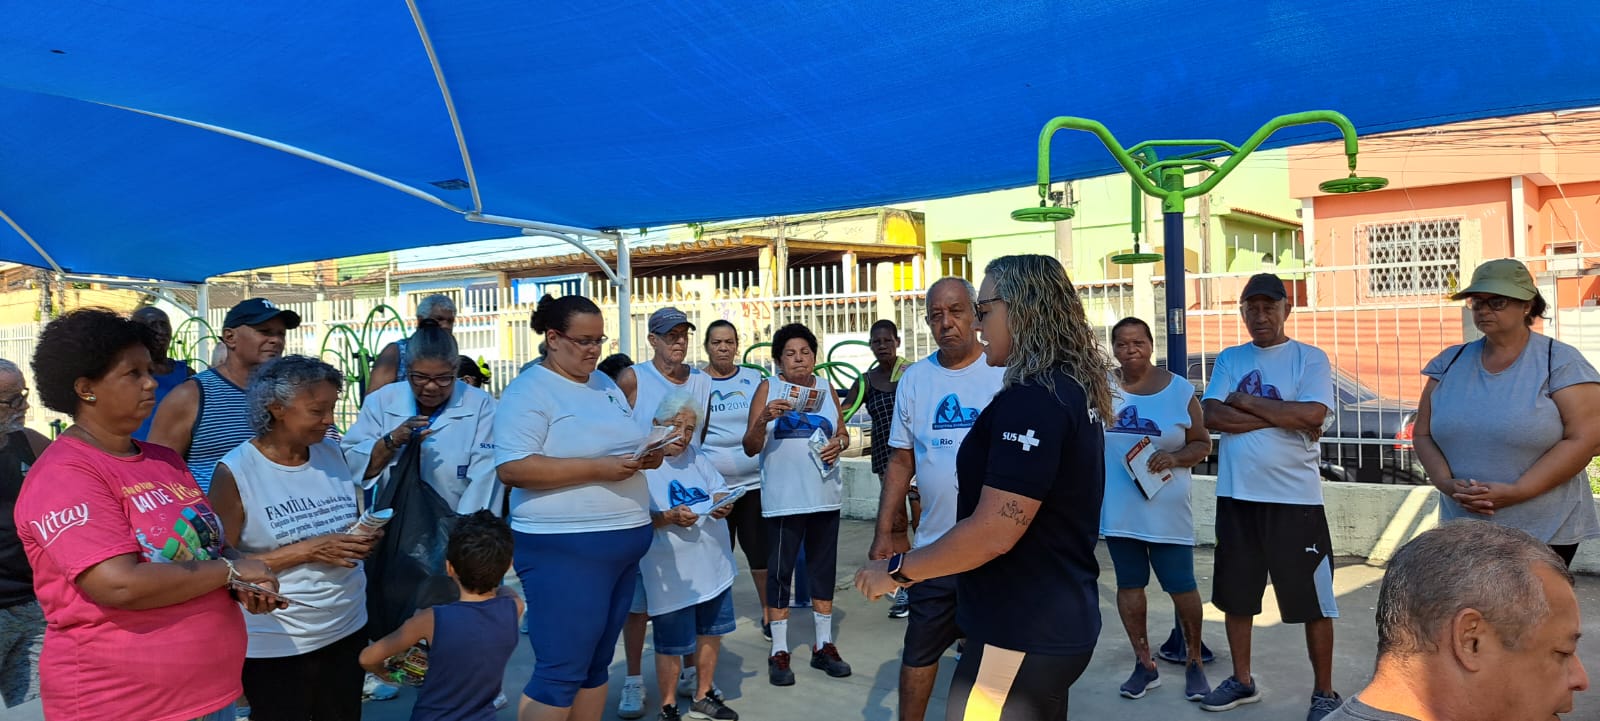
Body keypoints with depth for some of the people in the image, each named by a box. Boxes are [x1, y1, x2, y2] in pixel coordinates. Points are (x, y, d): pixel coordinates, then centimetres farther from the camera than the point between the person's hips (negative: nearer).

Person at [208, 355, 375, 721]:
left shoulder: (334, 452, 2)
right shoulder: (235, 472, -13)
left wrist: (366, 538, -7)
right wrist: (307, 551, -21)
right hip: (277, 644, -5)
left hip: (348, 628, 5)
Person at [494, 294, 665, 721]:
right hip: (564, 549, -8)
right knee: (561, 671, -1)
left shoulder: (606, 385, 13)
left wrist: (647, 457, -2)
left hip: (623, 542, 8)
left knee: (597, 664, 16)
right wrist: (598, 469, -25)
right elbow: (512, 469, -21)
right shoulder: (529, 391, -11)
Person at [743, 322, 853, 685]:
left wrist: (839, 443, -7)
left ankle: (823, 646, 23)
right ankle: (779, 653, 11)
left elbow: (843, 433, 17)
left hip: (825, 495, 4)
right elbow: (750, 447, -5)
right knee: (780, 571, 0)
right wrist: (764, 418, -23)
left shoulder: (824, 386, 9)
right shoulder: (768, 388, -2)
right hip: (784, 499, -4)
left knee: (823, 569, 11)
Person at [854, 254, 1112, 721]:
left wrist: (896, 570, -14)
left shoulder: (1032, 400, -22)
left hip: (1021, 634, -10)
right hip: (1058, 622, 10)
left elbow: (994, 532, -26)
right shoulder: (1072, 390, 9)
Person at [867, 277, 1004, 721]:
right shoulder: (914, 379, 4)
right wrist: (884, 532, 4)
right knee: (920, 649, 13)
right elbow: (901, 460, 8)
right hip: (934, 546, 3)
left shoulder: (1008, 372, -5)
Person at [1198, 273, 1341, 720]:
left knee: (1313, 598, 5)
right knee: (1235, 594, 14)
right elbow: (1212, 416, -6)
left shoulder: (1310, 358, -2)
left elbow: (1312, 414, -19)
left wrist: (1245, 401, -10)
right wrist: (1283, 417, -12)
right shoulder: (1229, 359, 8)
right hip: (1236, 495, 4)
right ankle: (1242, 681, 30)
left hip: (1296, 498, -4)